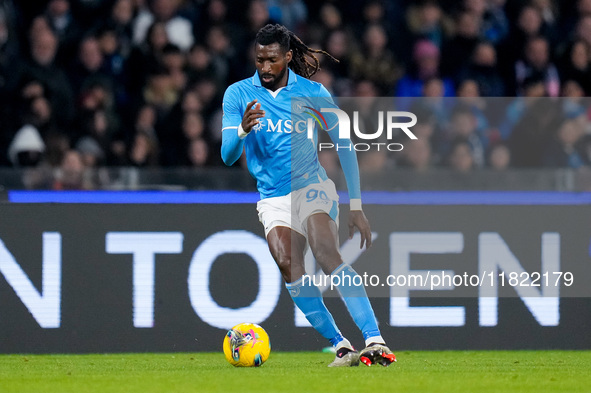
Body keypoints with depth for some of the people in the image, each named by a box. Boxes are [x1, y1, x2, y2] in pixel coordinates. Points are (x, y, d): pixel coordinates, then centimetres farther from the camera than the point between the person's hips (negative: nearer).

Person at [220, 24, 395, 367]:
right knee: (288, 263, -25)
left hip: (312, 186, -2)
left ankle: (375, 340, -38)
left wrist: (356, 206, 1)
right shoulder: (238, 94, 3)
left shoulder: (312, 92, 0)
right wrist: (243, 130, -25)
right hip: (273, 198, 2)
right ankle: (341, 347, -21)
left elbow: (345, 148, 5)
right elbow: (228, 157, -3)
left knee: (327, 254, -28)